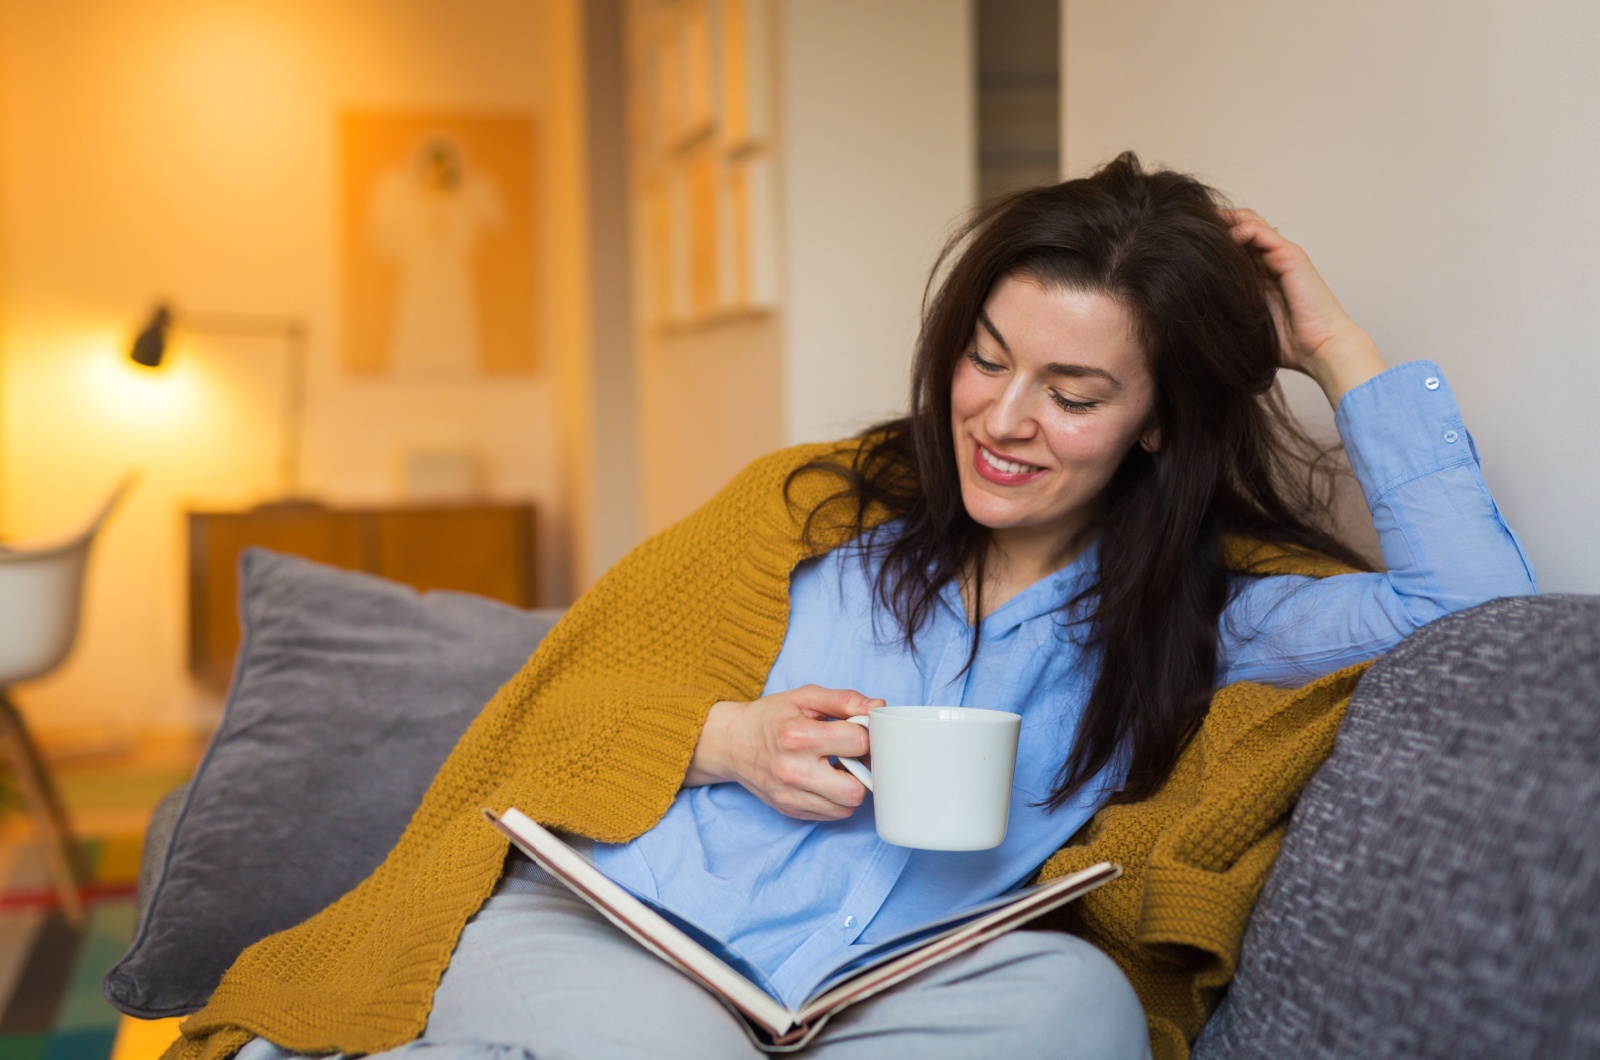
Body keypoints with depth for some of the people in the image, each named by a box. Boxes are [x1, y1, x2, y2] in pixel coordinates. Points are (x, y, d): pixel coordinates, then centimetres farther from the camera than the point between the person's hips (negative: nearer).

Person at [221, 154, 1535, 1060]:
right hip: (605, 924, -1)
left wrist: (1335, 348, 1)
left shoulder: (1193, 611, 8)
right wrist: (730, 741, -9)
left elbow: (1480, 601, -4)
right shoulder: (819, 505, 10)